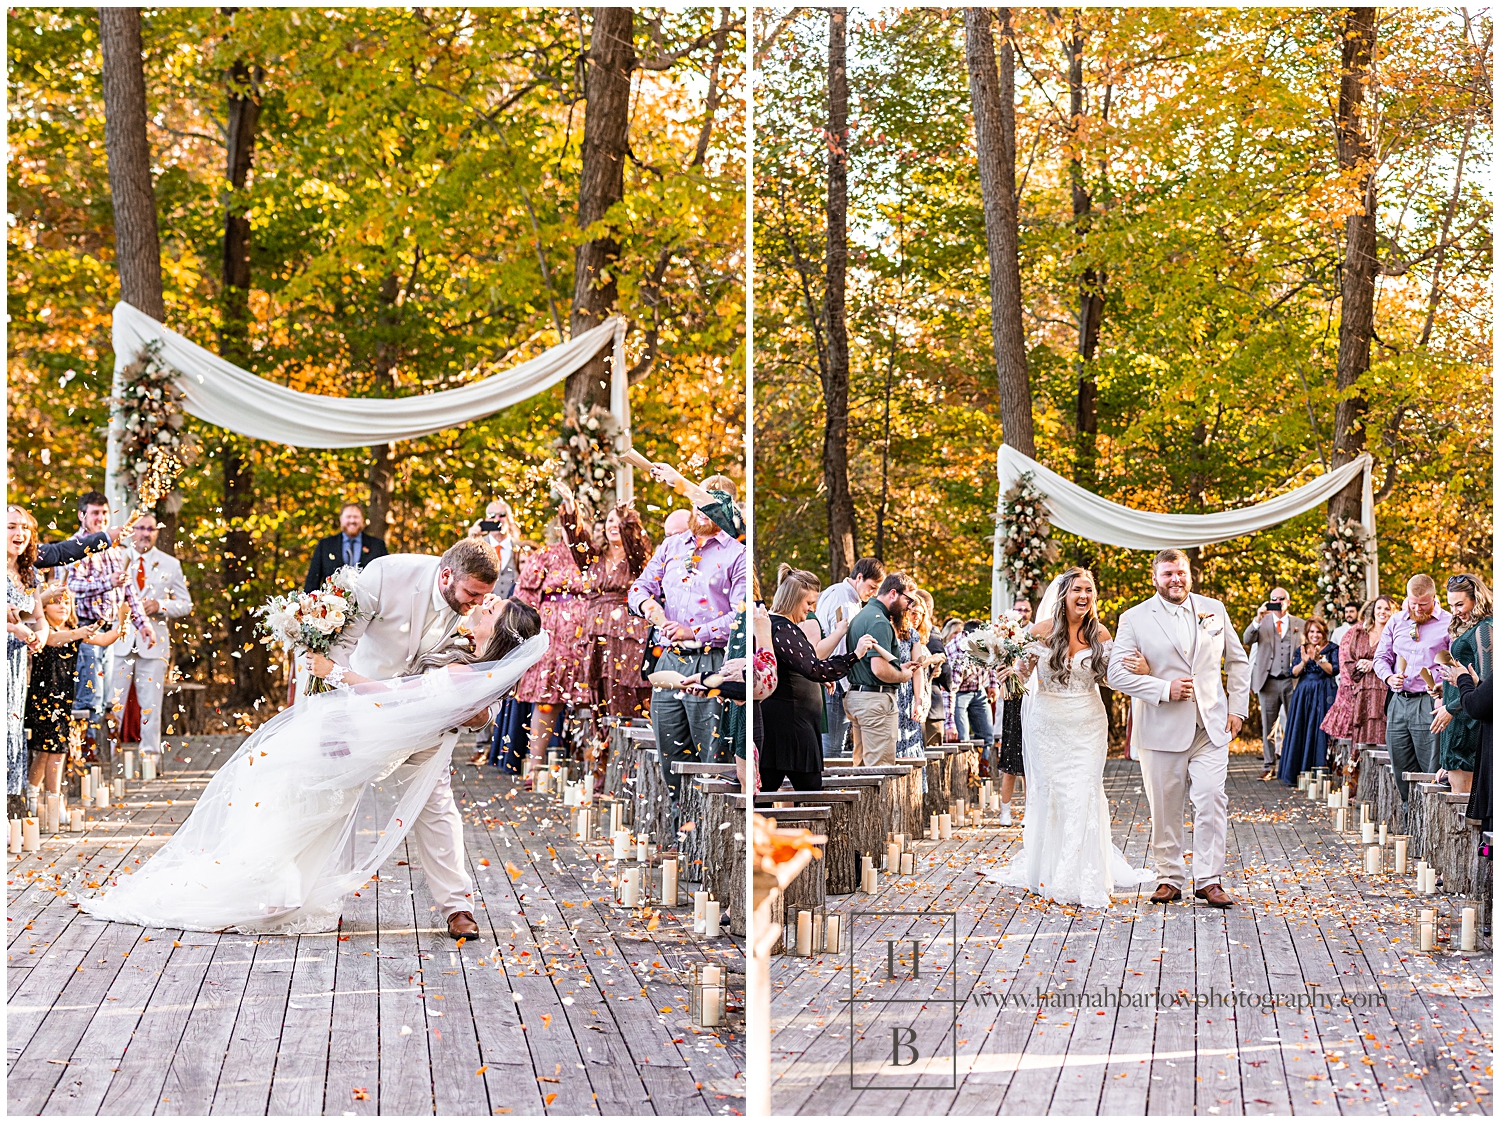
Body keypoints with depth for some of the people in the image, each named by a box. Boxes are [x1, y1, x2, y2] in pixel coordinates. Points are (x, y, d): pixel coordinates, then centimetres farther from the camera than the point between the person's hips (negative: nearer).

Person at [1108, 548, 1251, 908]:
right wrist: (1164, 689, -15)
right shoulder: (1134, 619, 0)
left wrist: (1238, 709, 8)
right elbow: (1117, 673, -5)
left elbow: (1237, 661, 17)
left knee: (1211, 801, -9)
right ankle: (1169, 879, 16)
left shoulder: (1213, 609, 10)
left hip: (1211, 727, 1)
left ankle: (1209, 880, -2)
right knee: (1165, 809, 4)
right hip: (1162, 730, -1)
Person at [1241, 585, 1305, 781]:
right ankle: (1268, 766, 7)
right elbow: (1246, 640, -7)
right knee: (1268, 725, 2)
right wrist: (1257, 620, -20)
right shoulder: (1263, 622, 8)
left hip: (1292, 681, 0)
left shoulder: (1300, 624, 9)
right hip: (1268, 681, 0)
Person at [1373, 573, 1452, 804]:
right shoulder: (1396, 621, 14)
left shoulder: (1448, 623, 0)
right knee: (1401, 768, 8)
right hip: (1398, 702, 5)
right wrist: (1389, 677, 0)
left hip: (1429, 703, -5)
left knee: (1431, 771, -8)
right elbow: (1381, 657, 21)